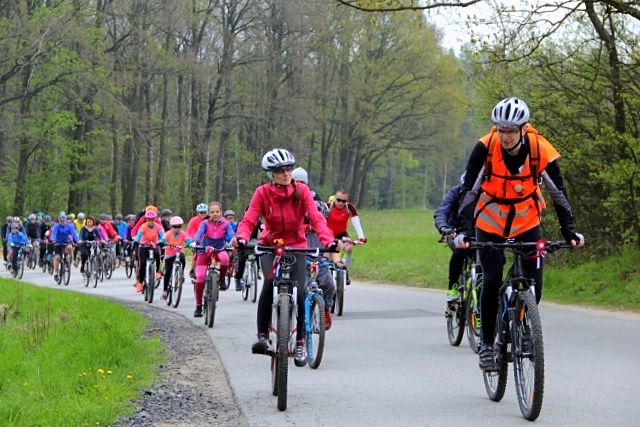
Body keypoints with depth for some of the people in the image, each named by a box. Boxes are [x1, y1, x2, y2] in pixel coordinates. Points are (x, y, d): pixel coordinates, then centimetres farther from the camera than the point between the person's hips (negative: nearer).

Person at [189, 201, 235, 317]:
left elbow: (231, 234, -22)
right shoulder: (205, 223, -7)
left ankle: (222, 279, -8)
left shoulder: (225, 224, -6)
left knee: (225, 258, -36)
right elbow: (199, 232, -24)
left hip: (219, 250, 0)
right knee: (200, 277, -12)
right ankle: (198, 306, 1)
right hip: (204, 252, 0)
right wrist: (194, 242, -45)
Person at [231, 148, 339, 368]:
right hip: (270, 246, -1)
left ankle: (300, 342, 7)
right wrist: (241, 237, -42)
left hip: (296, 247, 1)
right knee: (270, 282, -29)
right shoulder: (262, 193, -9)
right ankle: (262, 336, -26)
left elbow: (316, 218, -18)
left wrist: (329, 240, -37)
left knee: (298, 291, -14)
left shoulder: (302, 191, -8)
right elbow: (249, 220, -19)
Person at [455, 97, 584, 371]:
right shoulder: (485, 148, -24)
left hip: (527, 223, 1)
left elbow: (558, 192, -15)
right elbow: (469, 190, -24)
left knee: (533, 283, -8)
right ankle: (487, 345, 1)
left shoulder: (541, 150, -21)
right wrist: (464, 230, -35)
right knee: (492, 281, -13)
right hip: (490, 225, -1)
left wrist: (569, 231, -23)